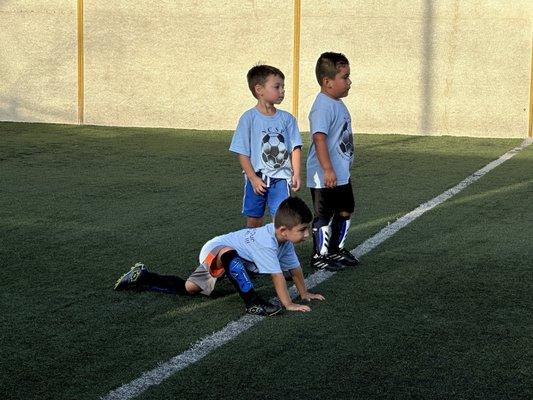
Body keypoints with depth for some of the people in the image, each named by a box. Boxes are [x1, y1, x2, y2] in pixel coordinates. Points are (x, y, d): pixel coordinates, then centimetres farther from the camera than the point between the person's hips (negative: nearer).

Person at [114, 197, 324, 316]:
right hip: (214, 251, -9)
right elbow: (277, 275, -35)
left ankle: (141, 277, 29)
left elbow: (295, 267, 4)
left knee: (189, 288, 17)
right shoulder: (266, 242, -35)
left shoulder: (285, 238, -9)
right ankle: (252, 303, -38)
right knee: (229, 254, -44)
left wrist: (304, 293, 9)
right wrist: (288, 304, -33)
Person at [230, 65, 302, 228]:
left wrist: (296, 174, -7)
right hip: (257, 179, -1)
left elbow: (295, 148, 3)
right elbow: (242, 153, -7)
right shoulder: (249, 118, -7)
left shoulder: (287, 118, 2)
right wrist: (253, 179, -11)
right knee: (253, 221, 10)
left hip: (281, 178, 1)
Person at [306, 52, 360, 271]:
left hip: (341, 175, 10)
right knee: (324, 216, 1)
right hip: (325, 177, -10)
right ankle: (319, 256, 13)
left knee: (345, 211, 19)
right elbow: (319, 138, -30)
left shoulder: (337, 104, 11)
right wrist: (328, 170, -35)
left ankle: (337, 249, 34)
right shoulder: (323, 107, -21)